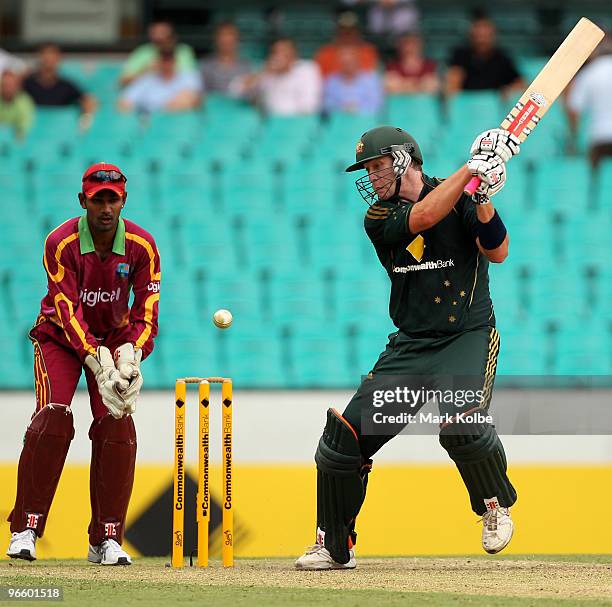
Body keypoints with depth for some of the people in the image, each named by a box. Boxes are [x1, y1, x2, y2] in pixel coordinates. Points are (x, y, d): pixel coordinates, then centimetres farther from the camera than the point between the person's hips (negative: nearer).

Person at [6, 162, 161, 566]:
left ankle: (107, 539, -7)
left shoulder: (142, 246, -15)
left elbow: (146, 312, -15)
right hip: (61, 336, -2)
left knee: (117, 424, -14)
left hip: (115, 338, 2)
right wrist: (98, 363, -41)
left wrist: (130, 354, -35)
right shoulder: (61, 244, -23)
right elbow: (68, 312, -29)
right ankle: (25, 530, -17)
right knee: (53, 417, -21)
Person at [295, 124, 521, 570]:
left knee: (461, 424, -30)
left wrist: (483, 198, -24)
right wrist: (473, 169, -21)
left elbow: (497, 253, -12)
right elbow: (423, 217, -19)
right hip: (410, 345, 3)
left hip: (469, 336, -3)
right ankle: (334, 546, 12)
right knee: (346, 432, -5)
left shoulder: (460, 198, -2)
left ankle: (495, 505, 0)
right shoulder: (379, 218, 0)